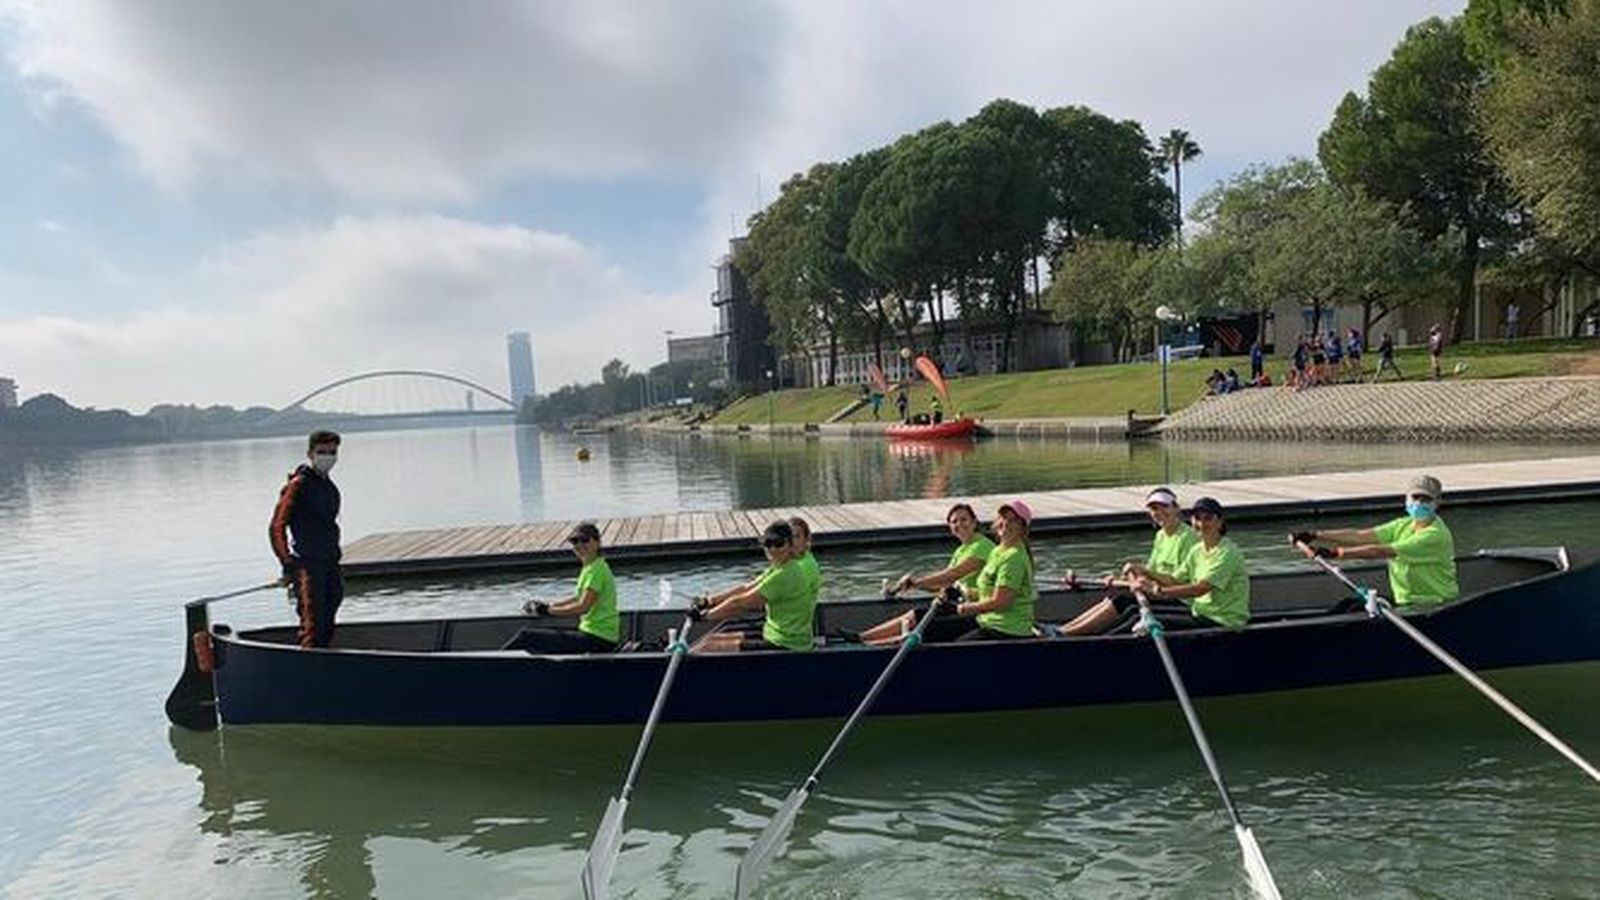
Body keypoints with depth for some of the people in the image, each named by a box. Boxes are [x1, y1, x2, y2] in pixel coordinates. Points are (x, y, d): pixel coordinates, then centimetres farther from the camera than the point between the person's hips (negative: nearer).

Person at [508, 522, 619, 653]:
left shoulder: (596, 569, -16)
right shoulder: (590, 567, 14)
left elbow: (583, 607, -22)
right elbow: (579, 598, 26)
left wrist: (549, 610, -11)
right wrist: (547, 603, 17)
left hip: (598, 640, -10)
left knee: (526, 637, -6)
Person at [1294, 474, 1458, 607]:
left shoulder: (1436, 534, -18)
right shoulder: (1403, 525, 9)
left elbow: (1381, 552, -25)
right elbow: (1360, 536, -2)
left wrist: (1337, 553, -30)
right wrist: (1316, 536, -14)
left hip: (1436, 607, -8)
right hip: (1405, 603, 8)